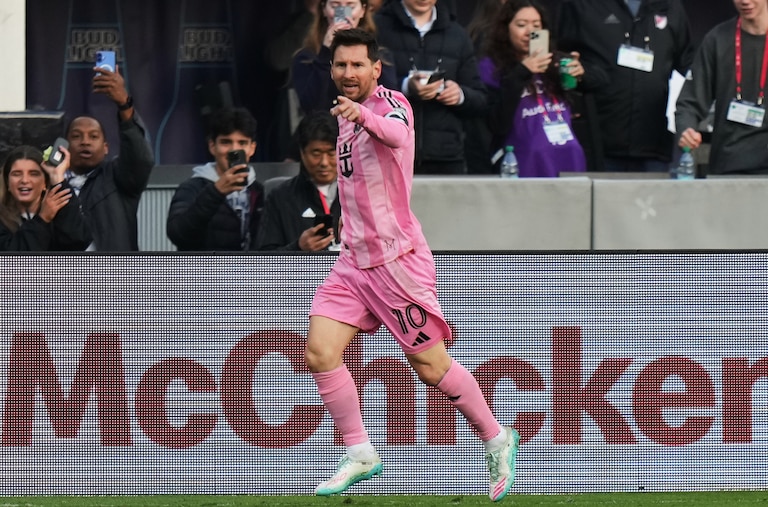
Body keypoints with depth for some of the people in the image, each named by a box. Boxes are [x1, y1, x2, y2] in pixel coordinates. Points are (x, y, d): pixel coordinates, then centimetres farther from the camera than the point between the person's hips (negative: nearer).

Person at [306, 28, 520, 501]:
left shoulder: (391, 103, -14)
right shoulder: (349, 114, 11)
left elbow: (394, 132, -41)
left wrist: (363, 116, -60)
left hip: (397, 258, -7)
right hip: (354, 260, 7)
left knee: (431, 367, -1)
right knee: (320, 352, -8)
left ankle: (498, 440, 19)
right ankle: (361, 455, 3)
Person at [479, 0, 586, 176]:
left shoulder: (554, 64, 16)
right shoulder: (491, 68, 0)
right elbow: (498, 125, -14)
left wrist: (578, 78, 2)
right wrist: (520, 75, -18)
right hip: (527, 168, -5)